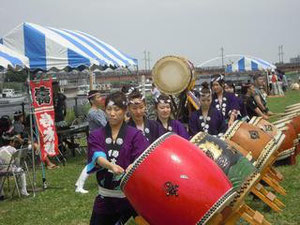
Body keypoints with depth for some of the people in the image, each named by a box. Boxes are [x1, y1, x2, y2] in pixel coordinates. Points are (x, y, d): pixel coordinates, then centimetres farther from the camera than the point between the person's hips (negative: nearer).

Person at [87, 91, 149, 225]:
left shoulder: (135, 135, 1)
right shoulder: (96, 136, 5)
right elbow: (97, 156, -13)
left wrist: (133, 166, -34)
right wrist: (111, 166, -33)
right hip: (105, 195, 2)